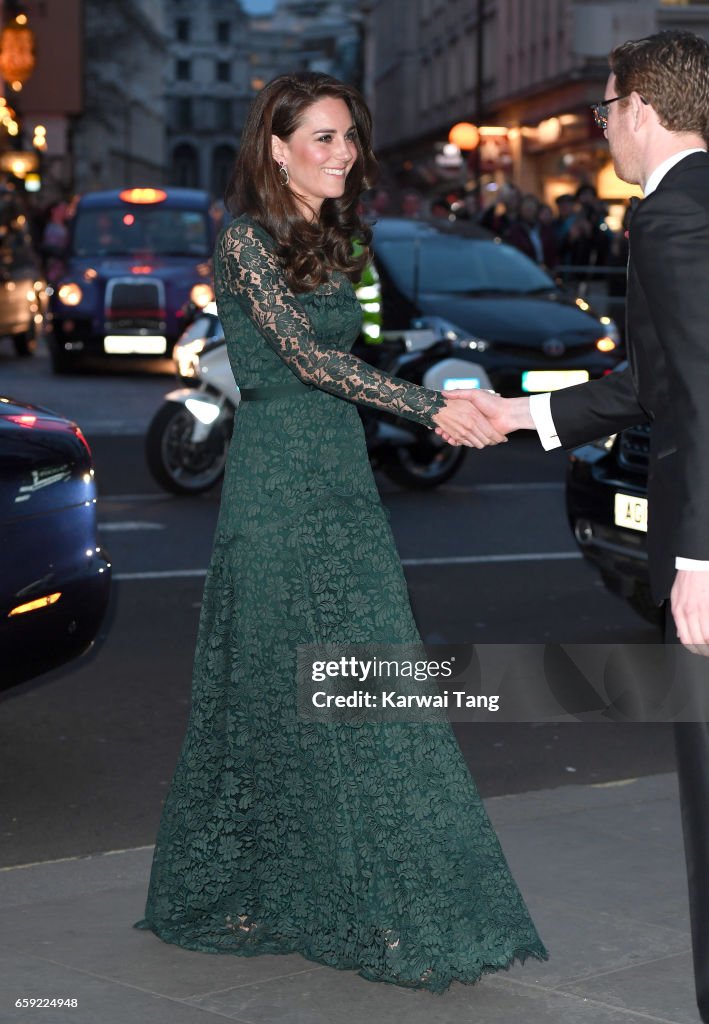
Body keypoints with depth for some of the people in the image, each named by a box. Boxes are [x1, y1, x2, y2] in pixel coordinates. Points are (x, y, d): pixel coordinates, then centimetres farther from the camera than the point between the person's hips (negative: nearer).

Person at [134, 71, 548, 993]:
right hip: (276, 485, -7)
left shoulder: (331, 241, 16)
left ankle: (373, 901, 11)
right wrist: (431, 408, -25)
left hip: (342, 482, 8)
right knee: (285, 687, -3)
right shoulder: (246, 240, -9)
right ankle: (242, 892, 10)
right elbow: (306, 356, -19)